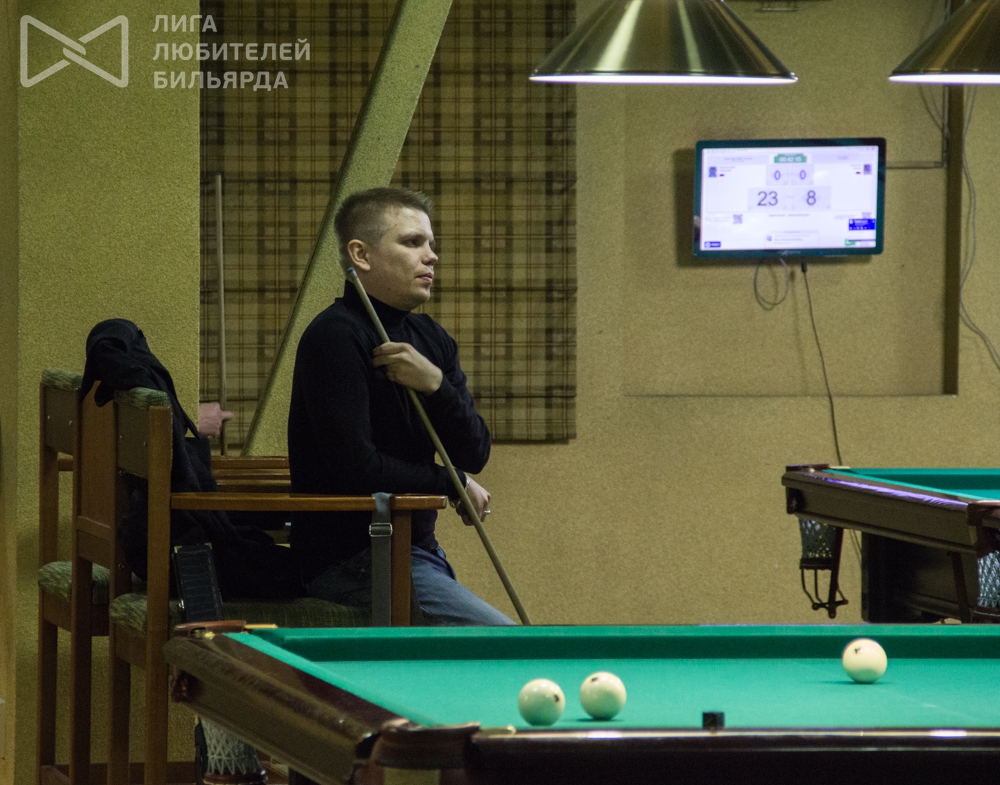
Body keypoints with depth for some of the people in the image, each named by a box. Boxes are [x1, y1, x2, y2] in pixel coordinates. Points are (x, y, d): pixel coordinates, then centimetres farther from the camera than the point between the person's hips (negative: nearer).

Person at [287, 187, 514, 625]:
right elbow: (355, 469, -21)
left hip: (418, 549, 9)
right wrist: (453, 485, -6)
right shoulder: (334, 337, -14)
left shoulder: (431, 339, 12)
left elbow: (474, 456, 4)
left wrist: (436, 385, -15)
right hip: (352, 563, -9)